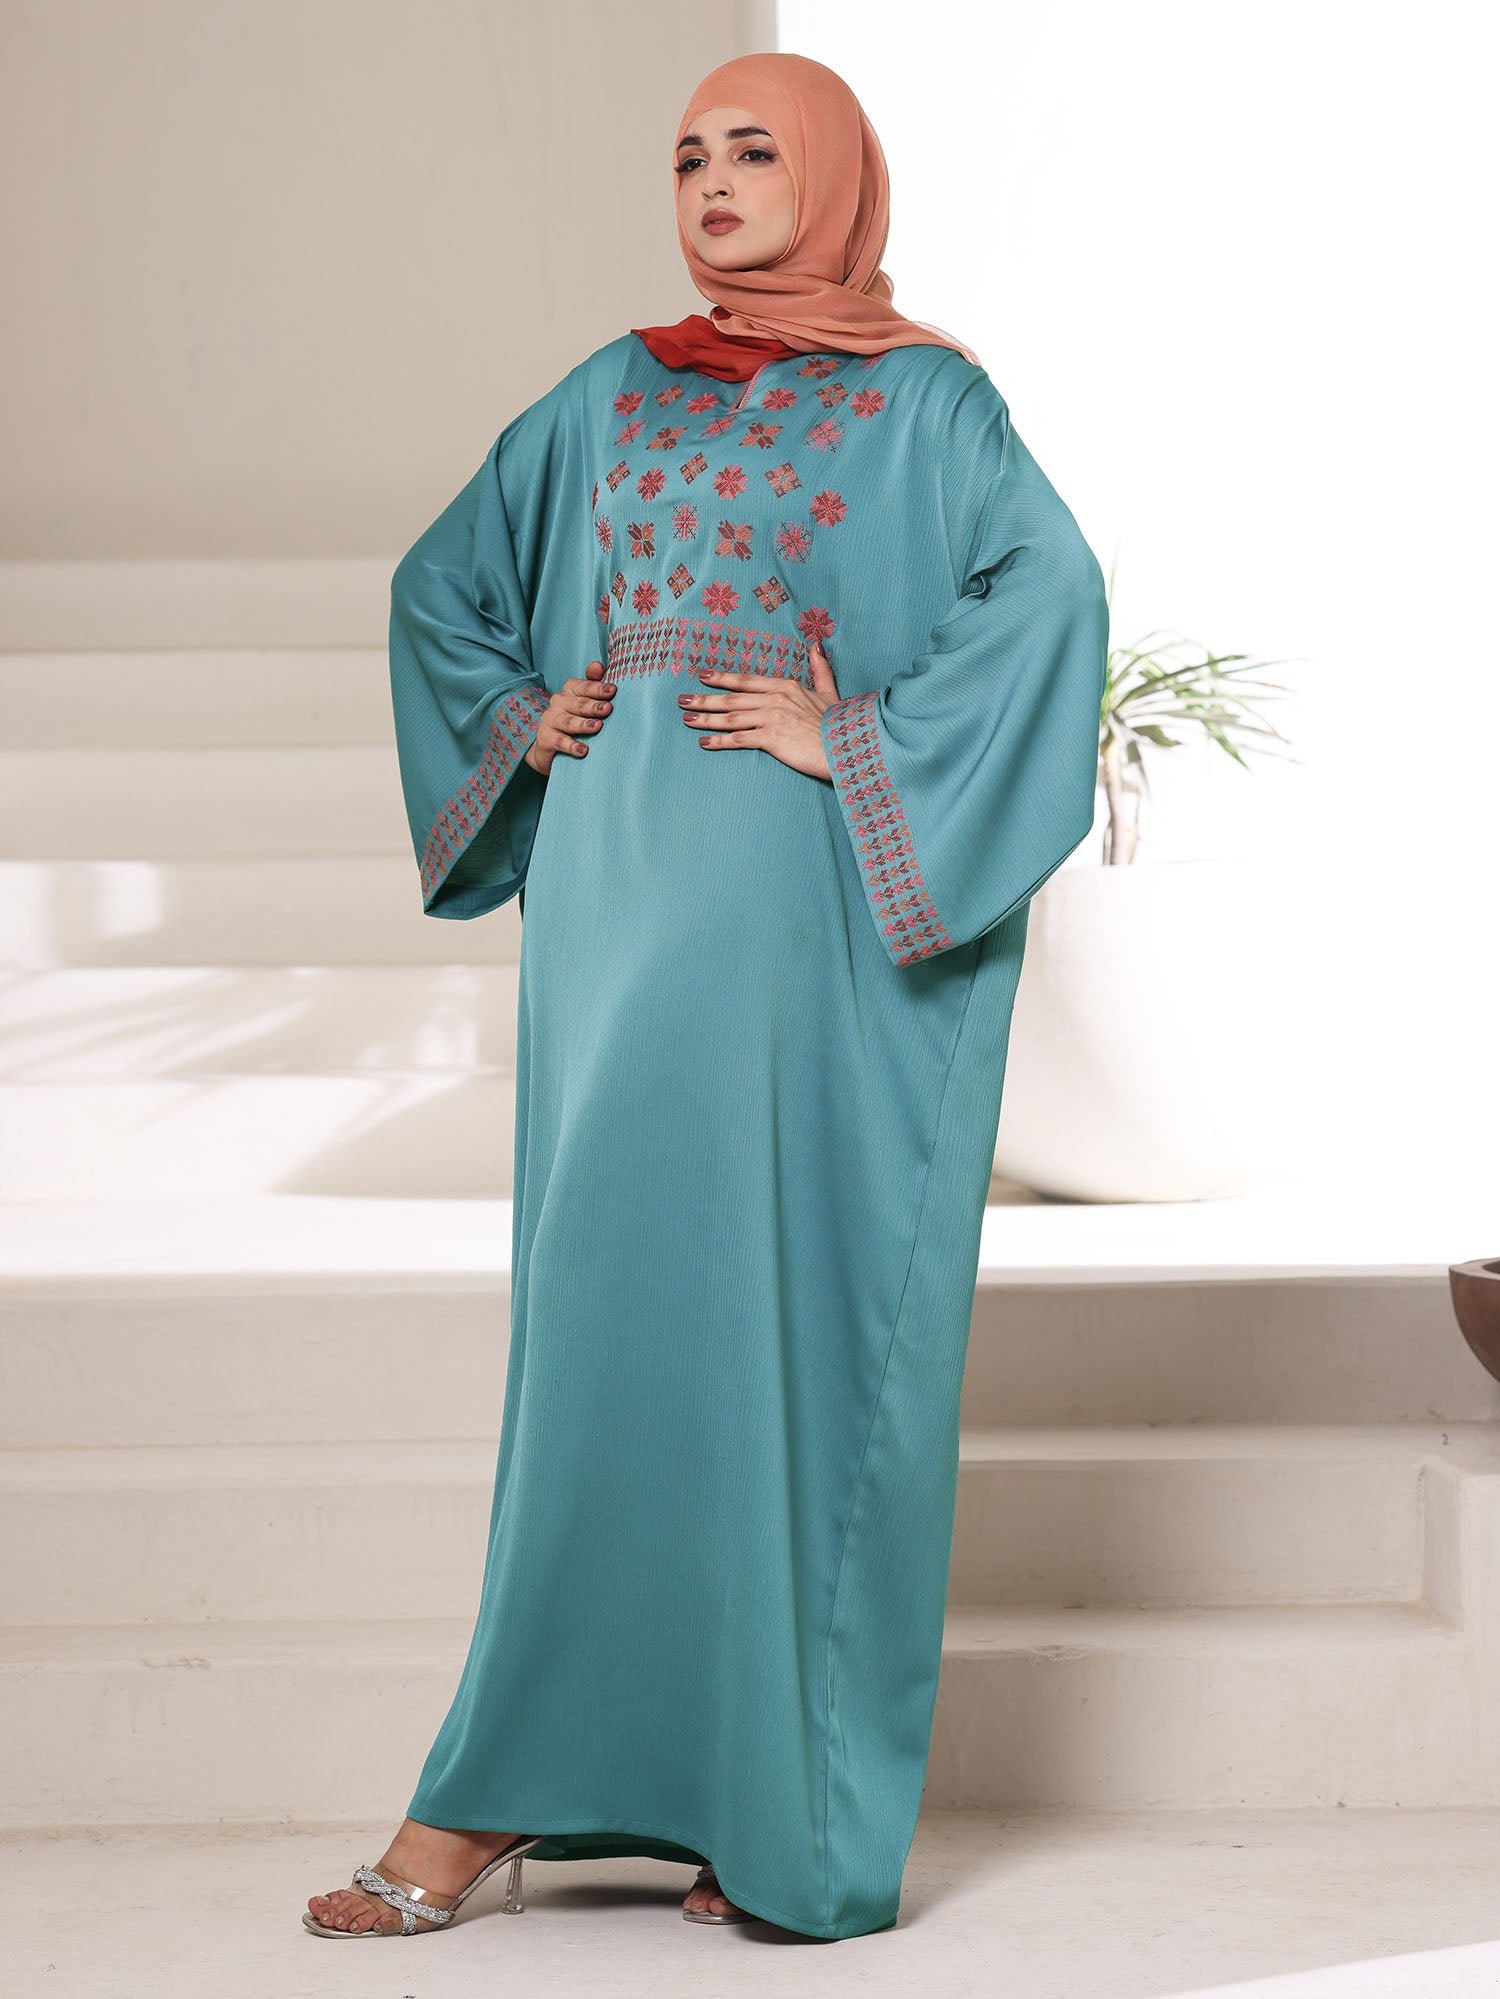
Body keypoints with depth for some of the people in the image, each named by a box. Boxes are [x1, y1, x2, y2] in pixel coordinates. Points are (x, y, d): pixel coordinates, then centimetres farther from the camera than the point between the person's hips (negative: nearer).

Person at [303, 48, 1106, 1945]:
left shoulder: (925, 399, 5)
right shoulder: (611, 395, 18)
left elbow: (1050, 588, -12)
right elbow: (441, 584, 25)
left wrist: (861, 746, -16)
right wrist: (521, 720, 9)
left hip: (810, 905, -4)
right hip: (624, 891, 4)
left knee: (791, 1308, -5)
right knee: (615, 1306, 2)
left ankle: (787, 1800, 2)